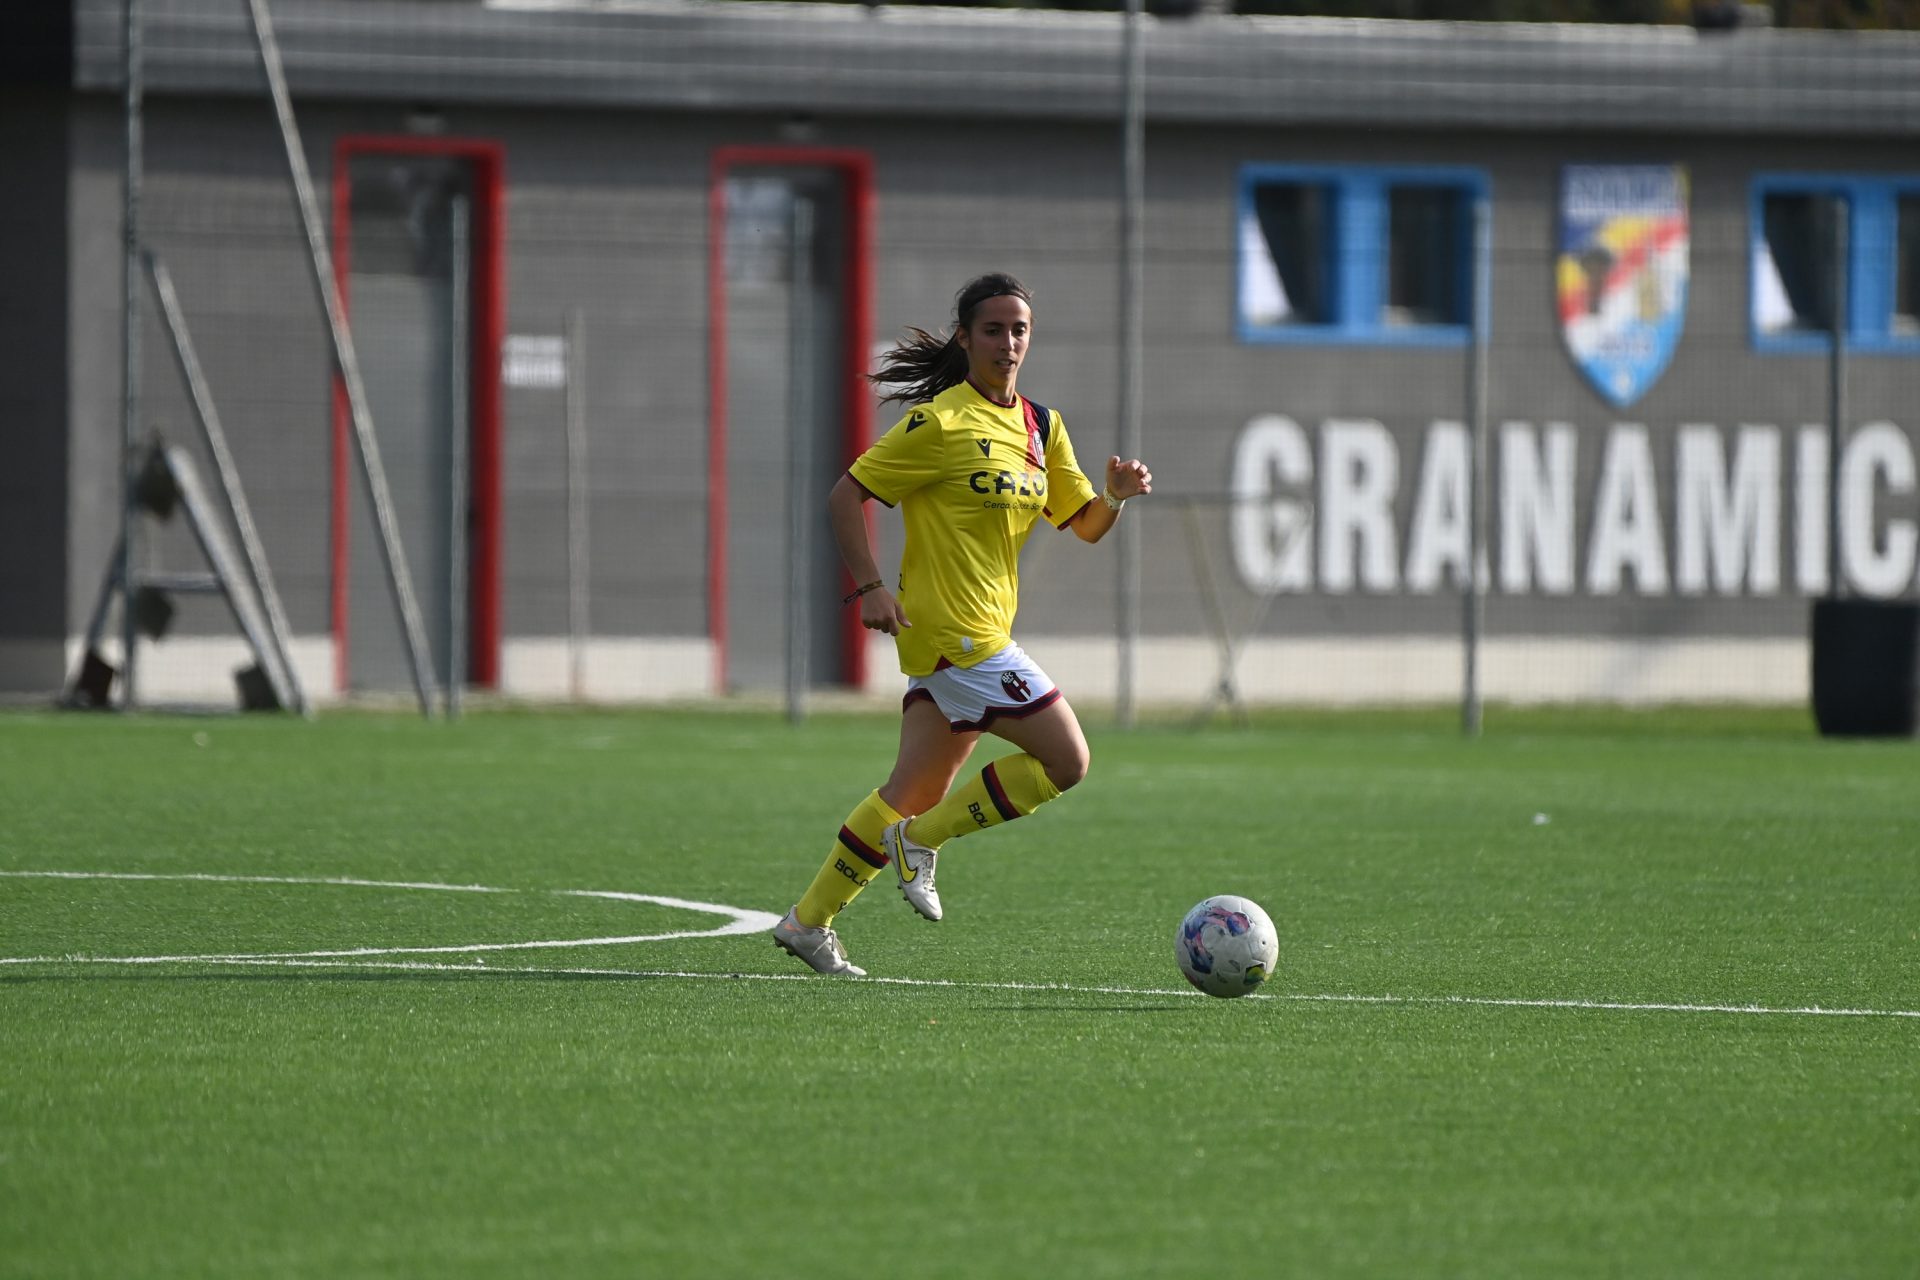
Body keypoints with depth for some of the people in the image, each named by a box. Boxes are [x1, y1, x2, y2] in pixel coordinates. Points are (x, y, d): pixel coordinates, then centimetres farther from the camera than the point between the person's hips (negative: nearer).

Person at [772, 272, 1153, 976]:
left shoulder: (1041, 427, 12)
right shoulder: (940, 423, -11)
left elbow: (1084, 523, 16)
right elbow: (845, 496, -8)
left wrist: (1116, 496, -5)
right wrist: (869, 587, -17)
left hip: (983, 631, 8)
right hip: (951, 631, -8)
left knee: (919, 793, 12)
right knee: (1065, 760, -12)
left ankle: (809, 922, 20)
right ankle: (923, 841, 0)